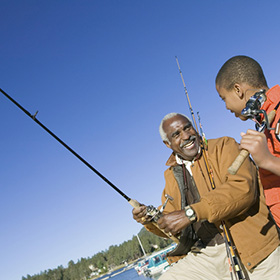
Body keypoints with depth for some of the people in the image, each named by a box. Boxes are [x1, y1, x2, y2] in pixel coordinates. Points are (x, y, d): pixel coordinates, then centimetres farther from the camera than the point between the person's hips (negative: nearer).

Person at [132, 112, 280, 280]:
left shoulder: (223, 146, -1)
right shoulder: (171, 174, 15)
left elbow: (243, 188, -20)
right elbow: (171, 227, 19)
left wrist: (190, 213, -26)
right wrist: (151, 220, -4)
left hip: (250, 251, -4)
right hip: (201, 256, 5)